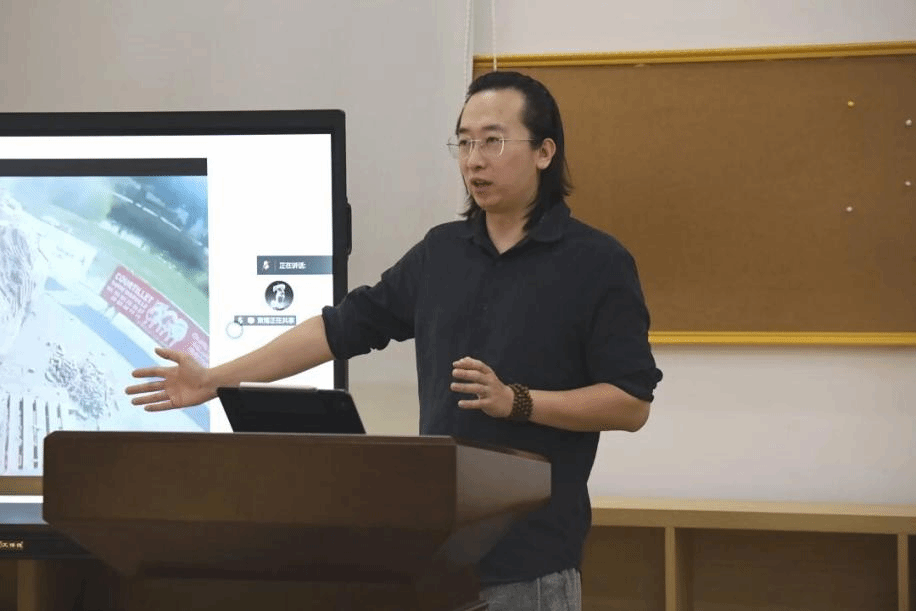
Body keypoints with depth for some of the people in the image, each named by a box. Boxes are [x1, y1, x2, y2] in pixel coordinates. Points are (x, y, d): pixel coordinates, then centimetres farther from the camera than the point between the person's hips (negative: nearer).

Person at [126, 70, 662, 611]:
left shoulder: (597, 263, -6)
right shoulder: (440, 252, 11)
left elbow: (632, 403, -8)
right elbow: (343, 326, 12)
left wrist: (515, 401, -19)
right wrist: (217, 379, 7)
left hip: (532, 554, -5)